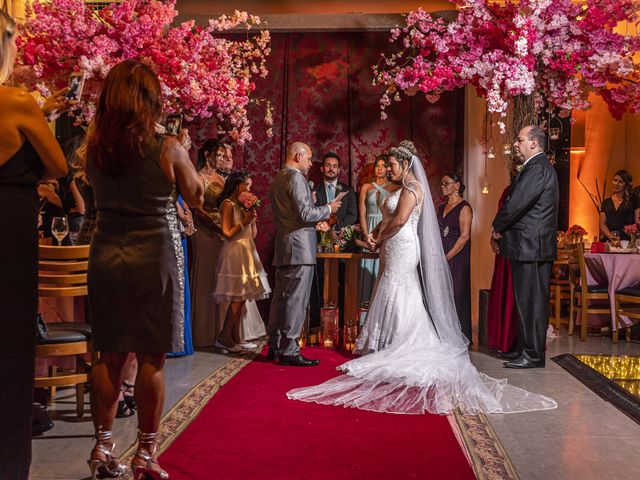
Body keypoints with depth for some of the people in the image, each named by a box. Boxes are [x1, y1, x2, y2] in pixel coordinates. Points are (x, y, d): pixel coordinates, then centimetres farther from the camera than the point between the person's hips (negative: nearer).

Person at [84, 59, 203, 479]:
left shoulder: (95, 146, -1)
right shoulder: (166, 148, -11)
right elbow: (197, 196, 1)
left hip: (106, 256, 4)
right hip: (155, 256, -4)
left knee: (110, 354, 12)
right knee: (152, 357, 4)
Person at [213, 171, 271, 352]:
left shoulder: (243, 204, 17)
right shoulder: (228, 204, -6)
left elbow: (253, 234, 17)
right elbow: (227, 233, -15)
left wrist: (253, 218, 3)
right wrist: (245, 221, -13)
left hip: (246, 252, 8)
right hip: (235, 252, -8)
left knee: (241, 298, 5)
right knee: (237, 298, -11)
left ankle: (235, 337, 8)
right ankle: (224, 337, -7)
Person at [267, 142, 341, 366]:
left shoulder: (277, 179, 18)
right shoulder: (296, 178, -12)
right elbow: (305, 214, -19)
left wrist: (316, 221, 23)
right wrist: (328, 209, -3)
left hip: (282, 249, 10)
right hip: (299, 248, -10)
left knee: (280, 297, 13)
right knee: (296, 300, -6)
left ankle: (275, 346, 19)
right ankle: (289, 350, -4)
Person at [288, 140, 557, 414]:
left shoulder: (411, 186, -13)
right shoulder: (401, 188, 18)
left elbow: (400, 220, -23)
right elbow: (387, 218, 17)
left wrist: (380, 239, -11)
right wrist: (375, 235, -1)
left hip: (402, 249, -10)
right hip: (394, 251, 10)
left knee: (396, 301, -6)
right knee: (401, 301, 11)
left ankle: (397, 353, -1)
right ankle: (393, 350, 15)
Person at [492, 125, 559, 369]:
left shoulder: (537, 169, -17)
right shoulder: (540, 166, 18)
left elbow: (517, 203, -22)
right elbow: (517, 201, 17)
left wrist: (497, 226, -5)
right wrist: (502, 226, 4)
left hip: (530, 246, -10)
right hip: (535, 246, 10)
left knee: (530, 301, -4)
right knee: (531, 300, 15)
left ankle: (533, 355, 2)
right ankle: (526, 349, 24)